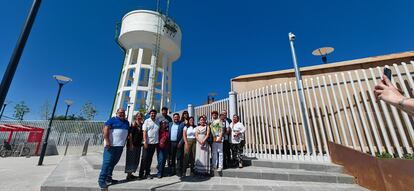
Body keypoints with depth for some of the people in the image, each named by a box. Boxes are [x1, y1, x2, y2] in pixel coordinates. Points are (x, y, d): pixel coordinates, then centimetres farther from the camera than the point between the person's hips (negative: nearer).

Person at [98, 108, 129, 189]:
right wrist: (107, 141, -19)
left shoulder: (126, 122, 15)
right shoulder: (112, 120, -5)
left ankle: (108, 178, 25)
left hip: (120, 146, 6)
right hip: (111, 145, -6)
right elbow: (106, 129, -12)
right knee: (107, 162, -4)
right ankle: (101, 180, 4)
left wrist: (126, 142, 16)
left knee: (113, 162, 13)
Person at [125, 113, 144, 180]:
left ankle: (130, 174, 29)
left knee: (136, 160, 15)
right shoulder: (133, 125, -11)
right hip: (132, 145, -7)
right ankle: (128, 175, 14)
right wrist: (131, 144, -19)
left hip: (138, 145, 8)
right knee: (131, 160, 2)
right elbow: (130, 135, -15)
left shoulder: (142, 125, 8)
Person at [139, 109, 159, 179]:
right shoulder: (147, 121, -2)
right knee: (144, 158, 3)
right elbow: (144, 132, -7)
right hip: (148, 142, -3)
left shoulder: (157, 122, 9)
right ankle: (141, 173, 15)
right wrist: (145, 142, -13)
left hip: (154, 143, 4)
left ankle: (147, 173, 21)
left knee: (150, 158, 11)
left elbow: (159, 132, 11)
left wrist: (158, 142, 5)